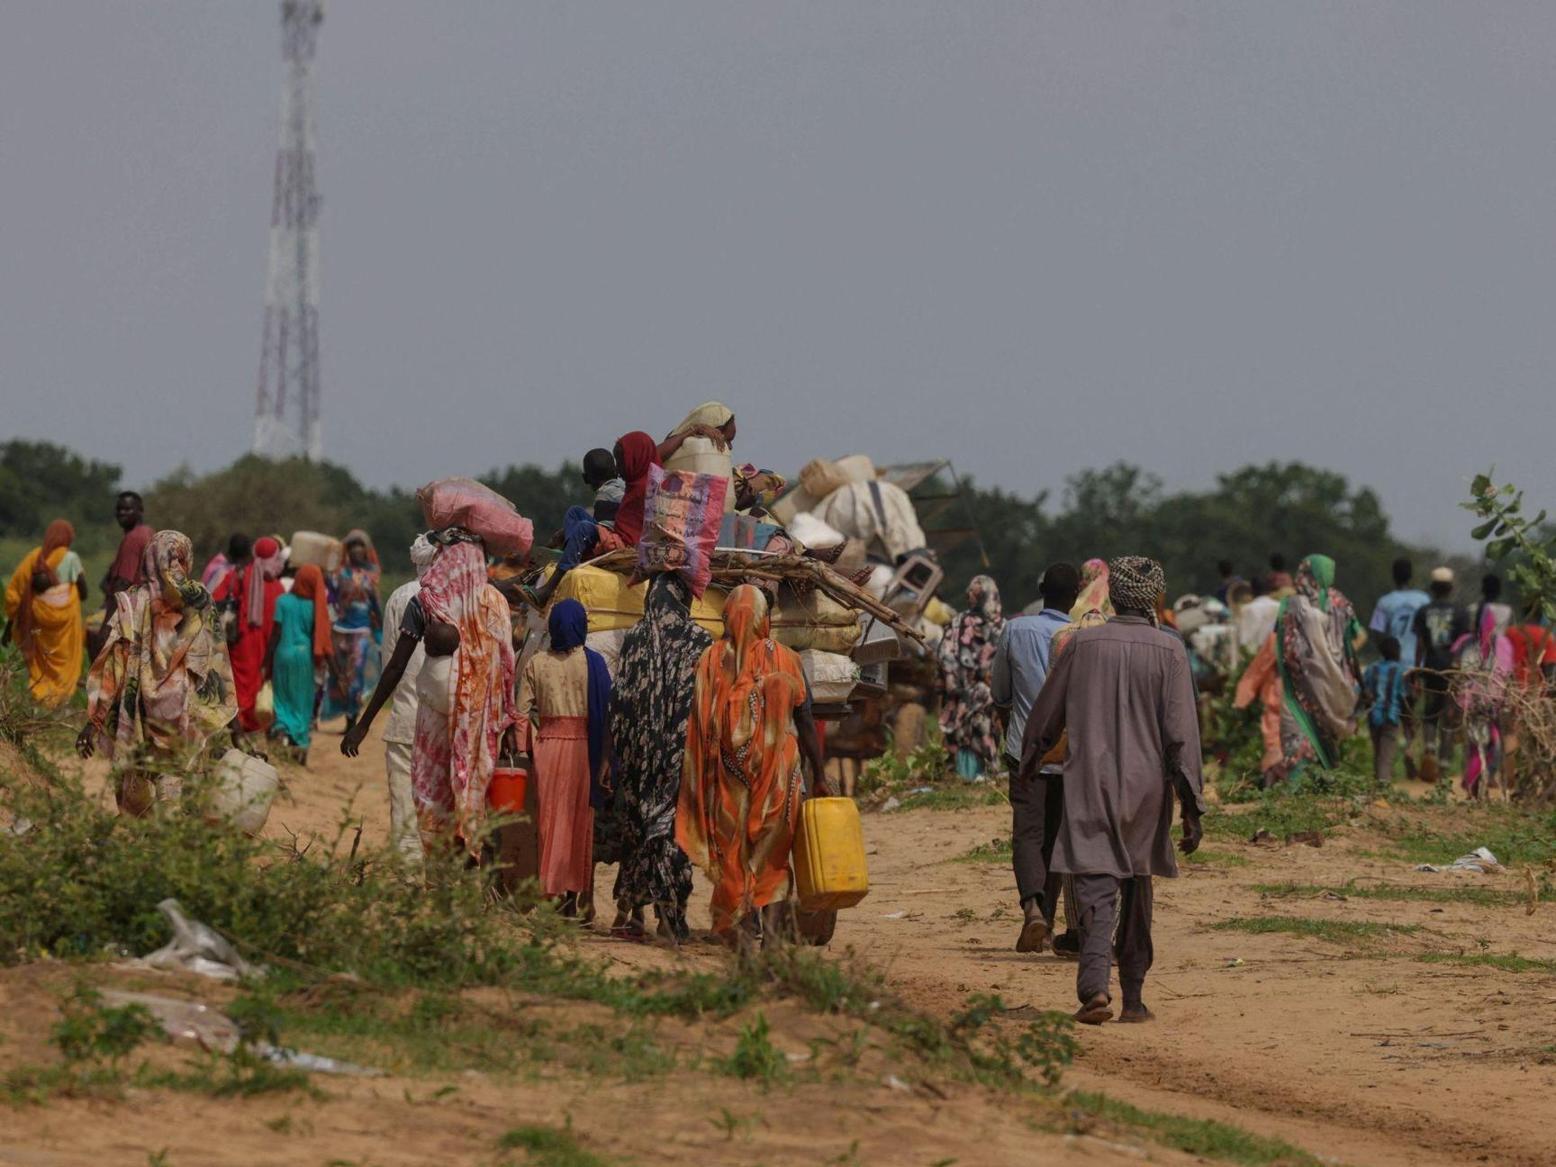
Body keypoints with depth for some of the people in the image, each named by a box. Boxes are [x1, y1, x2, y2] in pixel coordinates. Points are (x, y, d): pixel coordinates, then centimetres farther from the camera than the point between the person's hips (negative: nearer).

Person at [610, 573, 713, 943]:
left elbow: (619, 699, 1)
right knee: (675, 822, 0)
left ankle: (630, 909, 9)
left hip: (640, 747, 2)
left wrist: (620, 749, 7)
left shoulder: (634, 639, 2)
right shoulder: (700, 641, -3)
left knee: (636, 821, 10)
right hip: (684, 746, -2)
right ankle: (670, 912, -6)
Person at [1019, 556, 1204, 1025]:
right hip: (1147, 788, 0)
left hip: (1091, 785, 0)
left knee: (1096, 885, -5)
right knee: (1137, 887, 15)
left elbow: (1046, 715, 11)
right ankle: (1133, 996, 20)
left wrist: (1030, 762, 31)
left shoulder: (1082, 645, 0)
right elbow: (1181, 731, -9)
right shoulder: (1168, 651, -5)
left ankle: (1095, 984, -26)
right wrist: (1191, 805, -6)